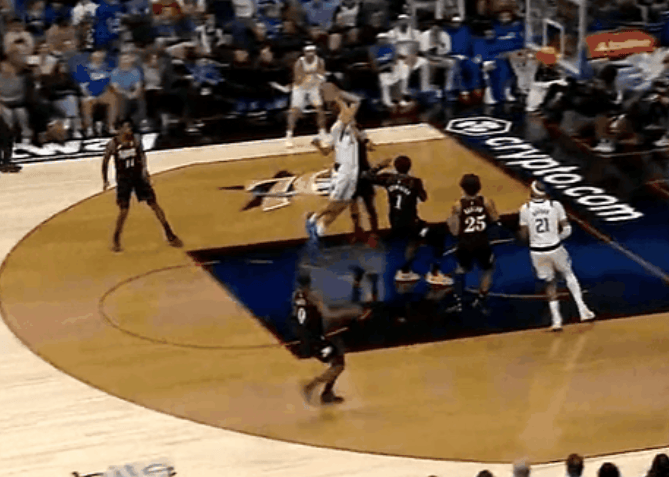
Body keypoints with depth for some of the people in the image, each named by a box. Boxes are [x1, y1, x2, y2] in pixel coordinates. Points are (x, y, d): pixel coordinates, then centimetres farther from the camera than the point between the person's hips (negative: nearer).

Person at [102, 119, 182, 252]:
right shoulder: (113, 144, -8)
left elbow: (142, 154, 4)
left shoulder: (135, 140, -3)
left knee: (153, 204, -1)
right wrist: (105, 180, -1)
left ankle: (170, 235, 5)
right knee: (124, 210, -7)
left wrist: (144, 168, -12)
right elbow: (105, 162, 2)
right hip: (123, 179, -2)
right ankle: (115, 240, 12)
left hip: (138, 176, 2)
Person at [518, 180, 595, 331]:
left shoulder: (525, 209, -4)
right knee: (568, 274, 24)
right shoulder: (555, 205, -3)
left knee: (550, 283, 17)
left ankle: (556, 320, 10)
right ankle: (582, 309, 16)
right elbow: (567, 230, -3)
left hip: (537, 251, 0)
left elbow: (524, 236, -2)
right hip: (555, 249, 0)